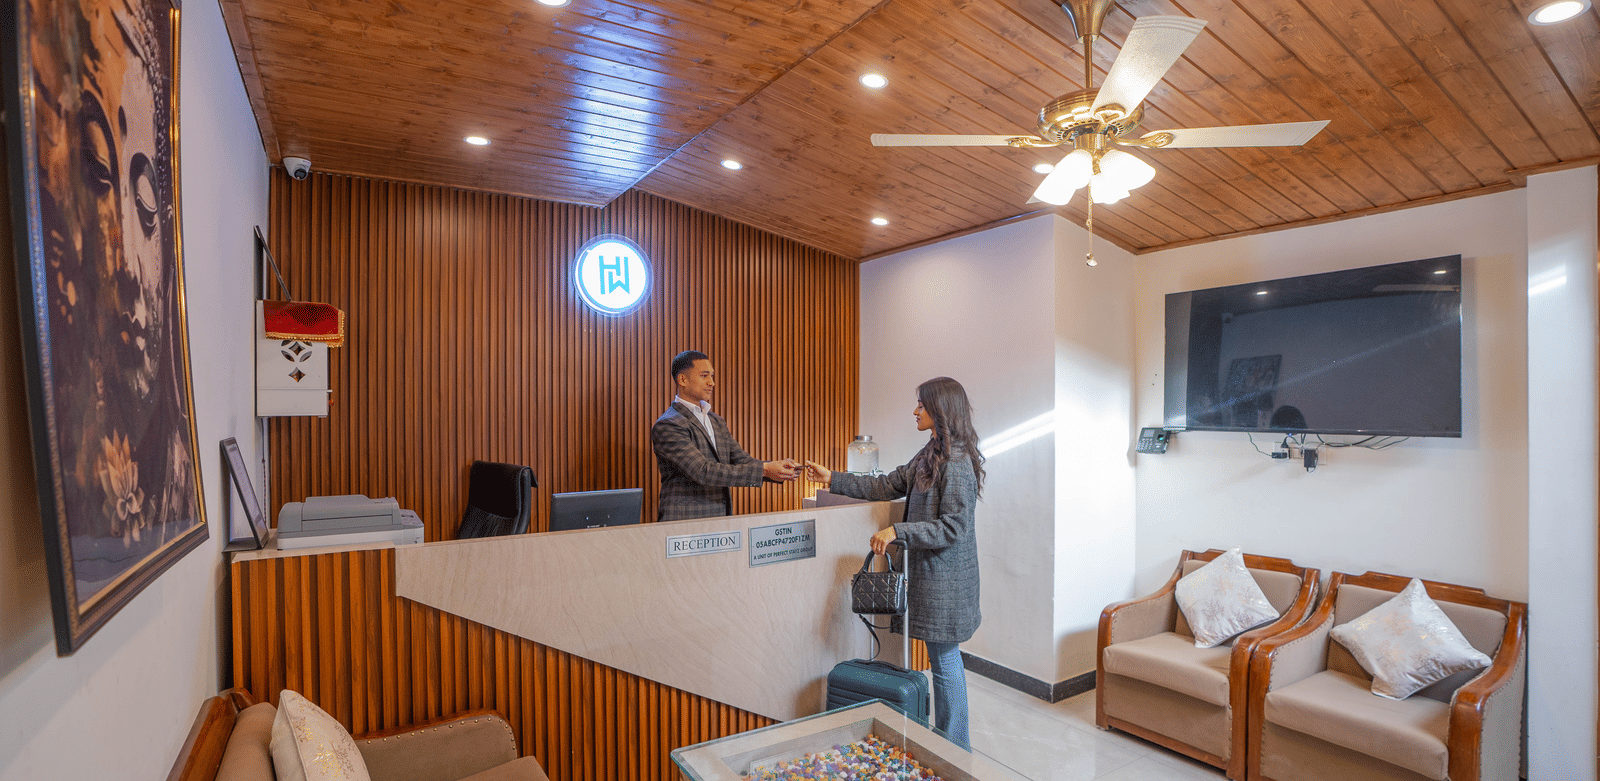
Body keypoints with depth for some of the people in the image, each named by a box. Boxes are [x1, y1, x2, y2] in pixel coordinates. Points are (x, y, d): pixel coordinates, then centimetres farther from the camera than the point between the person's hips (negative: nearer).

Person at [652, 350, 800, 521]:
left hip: (721, 520, 6)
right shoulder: (667, 426, -10)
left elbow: (742, 461, 13)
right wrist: (763, 469, -20)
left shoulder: (717, 421, 16)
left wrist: (779, 467, -5)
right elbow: (703, 472, -19)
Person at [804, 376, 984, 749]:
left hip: (946, 578, -9)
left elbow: (953, 527, -23)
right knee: (944, 659, 18)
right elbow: (886, 486, 13)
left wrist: (897, 531, -25)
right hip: (930, 572, 9)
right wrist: (833, 479, 10)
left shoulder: (957, 462, -20)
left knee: (945, 661, 3)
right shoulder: (930, 455, 10)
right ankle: (952, 740, 33)